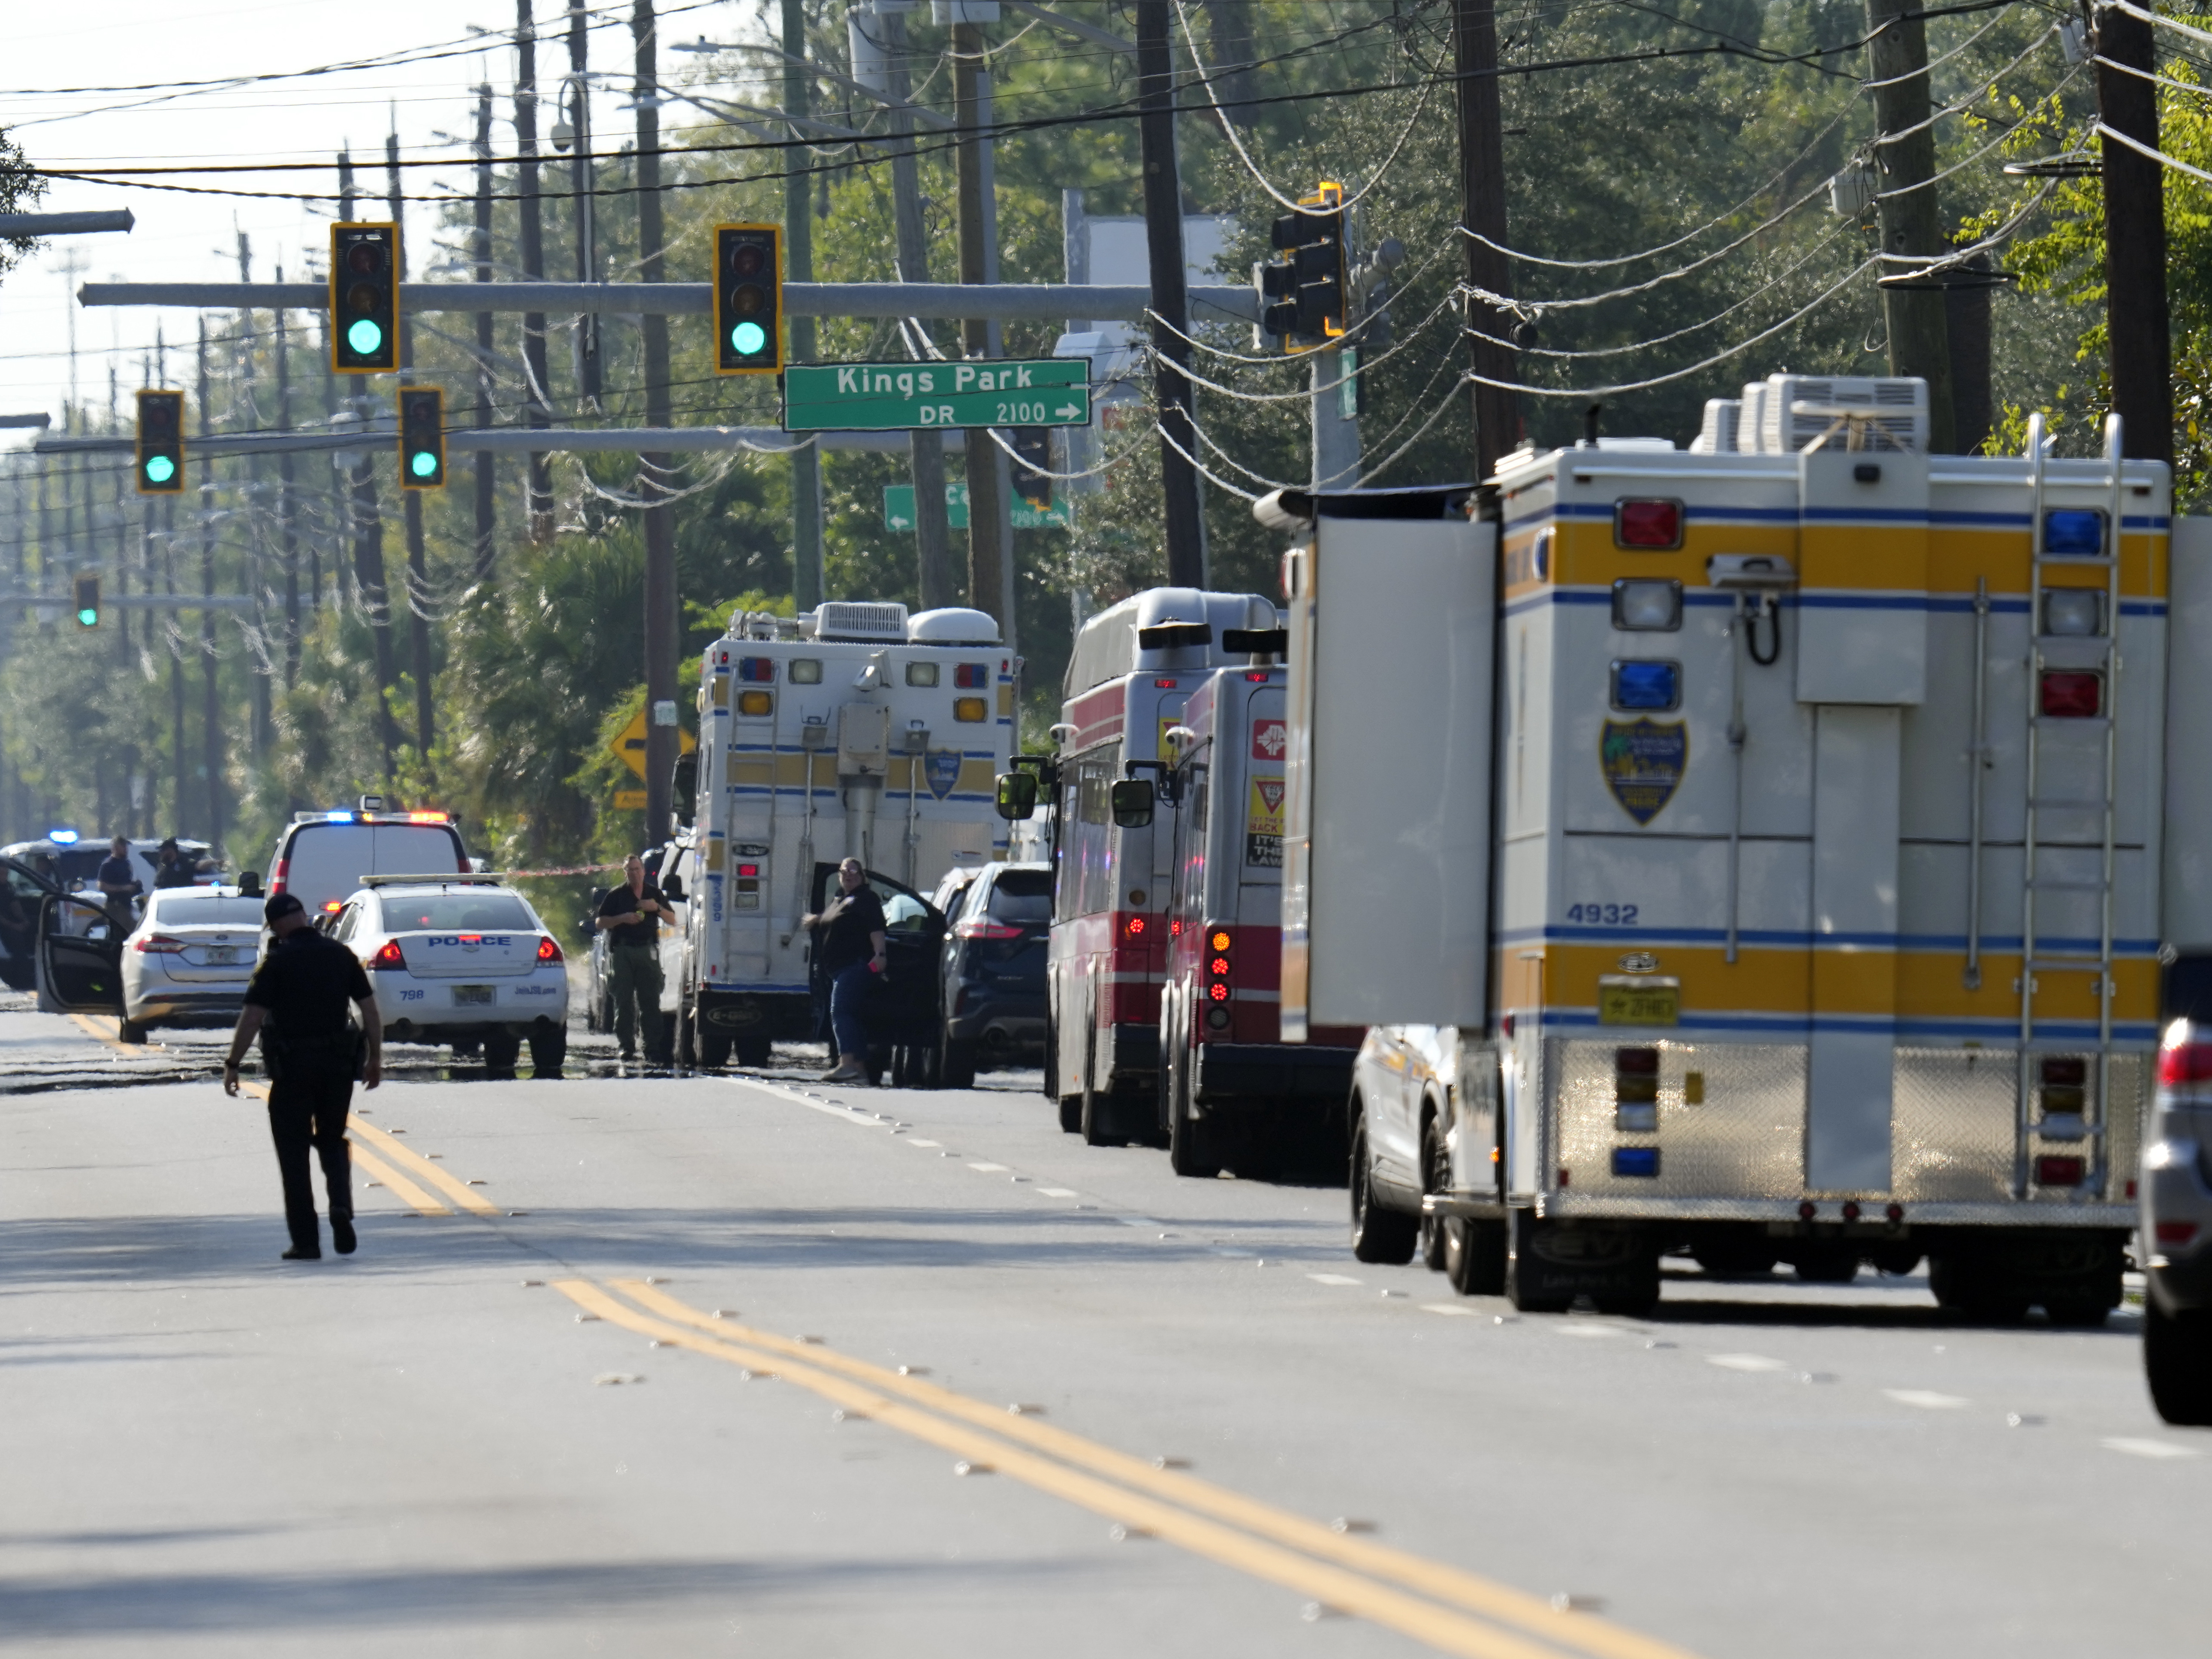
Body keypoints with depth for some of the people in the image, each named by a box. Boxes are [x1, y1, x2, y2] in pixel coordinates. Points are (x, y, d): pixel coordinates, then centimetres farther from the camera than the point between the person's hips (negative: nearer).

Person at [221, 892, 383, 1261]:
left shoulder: (278, 962, -9)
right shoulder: (341, 955, 5)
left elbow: (252, 1016, -13)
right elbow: (369, 1009, 5)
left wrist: (232, 1064, -7)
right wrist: (375, 1057, 13)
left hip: (292, 1065, -4)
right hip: (337, 1064, 4)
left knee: (294, 1152, 4)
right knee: (332, 1140, 19)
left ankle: (306, 1241, 3)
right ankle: (341, 1207, -7)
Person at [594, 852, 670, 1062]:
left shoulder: (654, 893, 15)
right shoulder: (616, 894, 8)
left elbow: (673, 919, 18)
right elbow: (599, 923, 5)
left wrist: (657, 908, -1)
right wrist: (622, 919, -11)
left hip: (648, 950, 1)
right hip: (622, 951, -1)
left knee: (650, 1001, -3)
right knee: (624, 1002, -3)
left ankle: (653, 1047, -2)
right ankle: (626, 1047, -1)